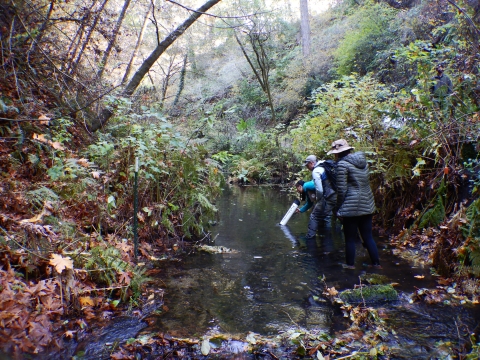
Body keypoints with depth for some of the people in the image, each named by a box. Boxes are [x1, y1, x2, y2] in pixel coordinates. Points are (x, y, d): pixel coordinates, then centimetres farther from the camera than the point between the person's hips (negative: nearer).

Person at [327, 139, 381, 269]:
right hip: (367, 205, 7)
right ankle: (376, 264, 20)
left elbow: (341, 190, -14)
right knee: (368, 237, 15)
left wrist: (338, 209, -5)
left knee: (350, 239, 6)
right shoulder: (363, 161, 10)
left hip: (351, 207, -7)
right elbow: (364, 183, 14)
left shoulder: (342, 164, -12)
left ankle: (350, 265, 16)